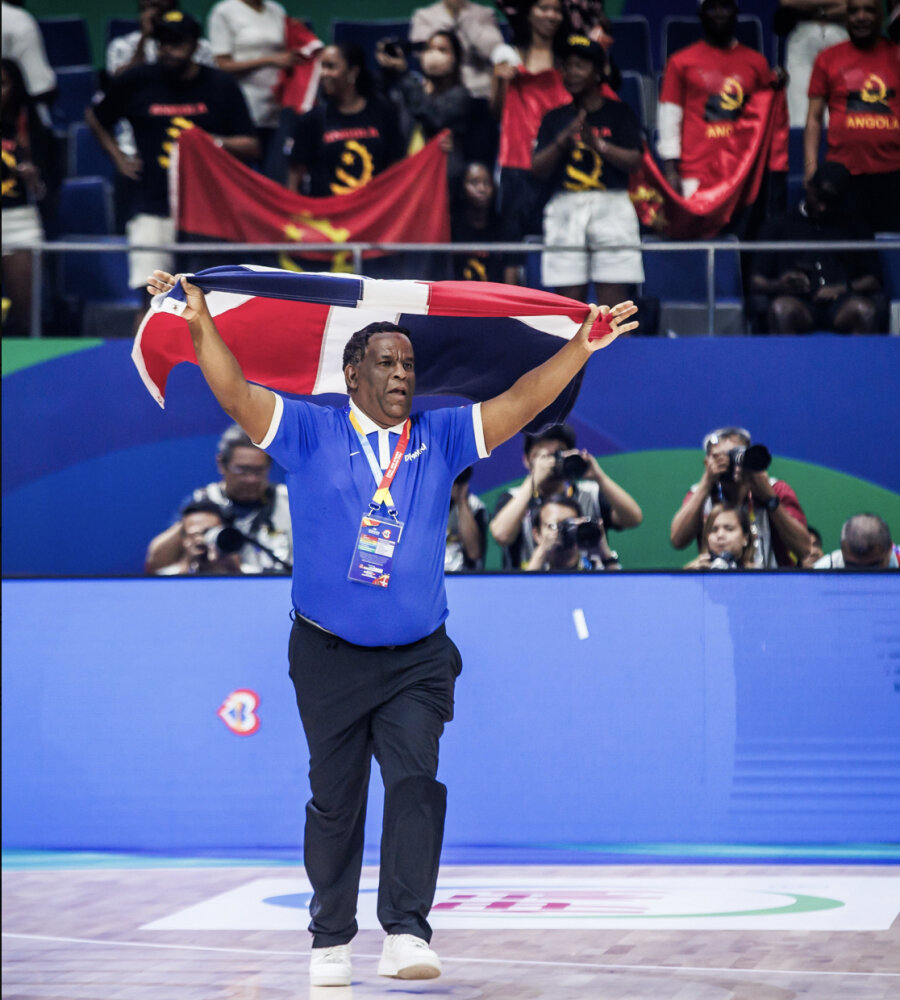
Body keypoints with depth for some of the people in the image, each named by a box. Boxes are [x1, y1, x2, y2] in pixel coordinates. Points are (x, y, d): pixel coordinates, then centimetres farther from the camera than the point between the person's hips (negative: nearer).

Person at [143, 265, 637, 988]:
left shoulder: (440, 439, 5)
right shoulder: (309, 433, 0)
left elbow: (518, 404, -1)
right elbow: (236, 394, -11)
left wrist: (580, 349, -14)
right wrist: (200, 324, -27)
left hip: (417, 660, 1)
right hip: (329, 655, -1)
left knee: (415, 783, -15)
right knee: (335, 799, 7)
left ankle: (406, 934, -19)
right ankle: (331, 939, 21)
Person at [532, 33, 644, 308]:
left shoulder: (618, 113, 8)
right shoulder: (555, 118, 15)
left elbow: (633, 160, -3)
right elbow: (538, 168, 5)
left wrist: (597, 143, -16)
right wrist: (564, 140, -11)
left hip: (610, 206, -2)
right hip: (566, 208, 2)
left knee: (612, 300, -7)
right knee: (569, 301, -1)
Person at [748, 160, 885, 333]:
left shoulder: (854, 229, 28)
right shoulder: (778, 226, 24)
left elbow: (874, 280, 17)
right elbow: (756, 282, 15)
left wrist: (843, 289, -5)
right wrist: (780, 285, -9)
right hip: (798, 301, -1)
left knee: (865, 311, -36)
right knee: (782, 310, -39)